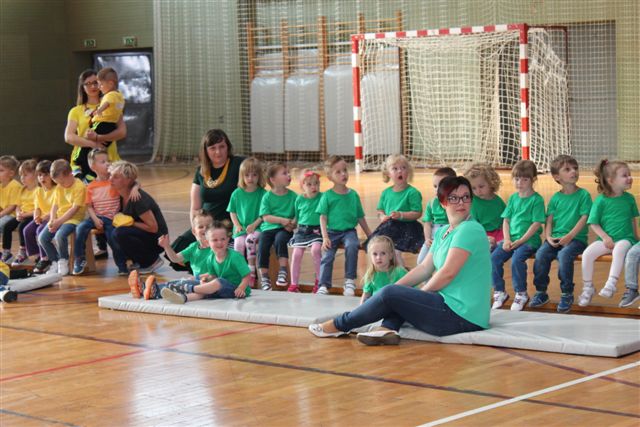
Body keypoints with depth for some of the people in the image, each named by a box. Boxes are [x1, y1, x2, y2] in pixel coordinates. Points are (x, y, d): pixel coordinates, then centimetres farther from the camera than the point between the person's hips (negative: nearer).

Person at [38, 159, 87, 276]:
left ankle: (63, 261, -9)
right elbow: (55, 206, 9)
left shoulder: (79, 186, -12)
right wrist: (52, 220, -10)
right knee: (42, 237, -12)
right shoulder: (58, 188, 12)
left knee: (60, 235, -33)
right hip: (58, 219, 7)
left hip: (74, 219, -7)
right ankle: (55, 262, 6)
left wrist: (59, 222, -19)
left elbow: (74, 209, -17)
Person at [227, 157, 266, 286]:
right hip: (241, 229, 3)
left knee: (250, 239, -31)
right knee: (238, 244, -25)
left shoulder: (262, 193, 1)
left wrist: (254, 224, -14)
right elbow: (232, 212, 15)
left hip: (257, 227, -3)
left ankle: (251, 273, -23)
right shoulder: (237, 193, 10)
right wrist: (237, 225, 0)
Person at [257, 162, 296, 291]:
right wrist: (282, 220, -15)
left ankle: (283, 271, -25)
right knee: (262, 246, -23)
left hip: (285, 229, -1)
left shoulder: (293, 196, 6)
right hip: (268, 227, 1)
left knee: (280, 239, -33)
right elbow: (266, 217, -4)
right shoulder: (267, 197, 4)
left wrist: (293, 223, -17)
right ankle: (264, 277, -10)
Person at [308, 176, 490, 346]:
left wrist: (421, 291, -4)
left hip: (462, 315, -10)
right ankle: (388, 329, -9)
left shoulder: (470, 230, -15)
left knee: (390, 294, -9)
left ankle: (339, 326, 7)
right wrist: (394, 287, 3)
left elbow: (448, 273, -19)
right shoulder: (442, 232, 15)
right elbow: (424, 268, 14)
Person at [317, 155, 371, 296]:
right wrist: (325, 237, -12)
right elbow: (323, 217, -1)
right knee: (327, 255, -19)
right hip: (332, 231, 0)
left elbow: (361, 218, 16)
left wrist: (370, 236, 18)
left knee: (352, 246, -30)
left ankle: (350, 281, -23)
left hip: (349, 230, 0)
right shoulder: (327, 196, 2)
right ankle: (323, 286, -10)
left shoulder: (353, 194, 9)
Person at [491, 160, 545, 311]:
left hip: (529, 240, -6)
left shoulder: (536, 200, -4)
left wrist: (521, 241, -15)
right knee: (494, 257, -16)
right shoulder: (513, 198, 14)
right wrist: (507, 240, -3)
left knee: (517, 259, -31)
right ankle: (499, 292, -2)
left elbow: (537, 224, -10)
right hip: (512, 239, 6)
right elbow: (506, 220, 13)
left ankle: (521, 294, -12)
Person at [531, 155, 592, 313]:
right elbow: (549, 220, 11)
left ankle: (567, 294, -19)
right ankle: (541, 292, -8)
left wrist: (569, 236, -15)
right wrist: (549, 237, -8)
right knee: (541, 254, -23)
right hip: (555, 238, 4)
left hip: (576, 238, -4)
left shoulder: (584, 195, 2)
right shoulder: (555, 198, 13)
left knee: (564, 254, -33)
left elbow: (584, 219, -6)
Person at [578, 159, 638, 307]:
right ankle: (587, 288, -6)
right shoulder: (601, 200, -2)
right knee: (587, 253, -24)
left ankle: (611, 284, -34)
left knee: (619, 250, -36)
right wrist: (605, 237, -12)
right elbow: (593, 223, 0)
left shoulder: (629, 198, 6)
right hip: (606, 239, 0)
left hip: (625, 238, 0)